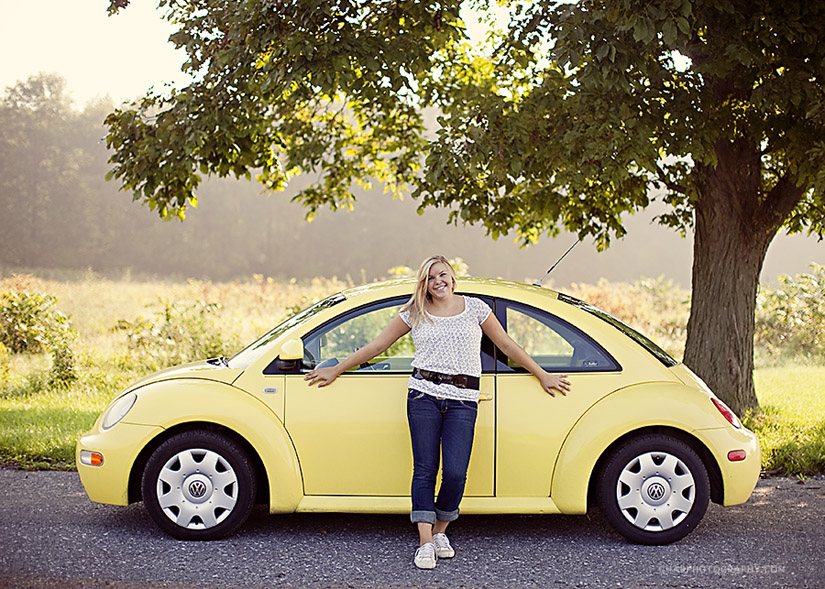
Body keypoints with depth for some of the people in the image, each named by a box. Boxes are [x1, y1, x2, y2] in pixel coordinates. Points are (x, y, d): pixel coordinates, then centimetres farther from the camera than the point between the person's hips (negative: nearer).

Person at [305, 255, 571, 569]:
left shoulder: (475, 308, 10)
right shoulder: (413, 314, 10)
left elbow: (507, 345, 17)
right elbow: (376, 346, 15)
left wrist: (542, 375, 19)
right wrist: (336, 370, 16)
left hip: (463, 400, 0)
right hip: (424, 395, 0)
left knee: (455, 473, -9)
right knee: (425, 470, -3)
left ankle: (440, 531, 15)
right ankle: (425, 543, 3)